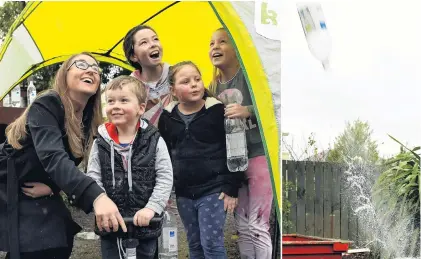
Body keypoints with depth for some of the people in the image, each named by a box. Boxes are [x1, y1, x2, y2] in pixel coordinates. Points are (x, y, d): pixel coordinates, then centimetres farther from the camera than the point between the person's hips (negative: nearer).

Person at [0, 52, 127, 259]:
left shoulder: (89, 118, -1)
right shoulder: (46, 106, -23)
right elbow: (53, 157, -39)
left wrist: (52, 186, -13)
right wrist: (96, 196, -53)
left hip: (41, 197, 8)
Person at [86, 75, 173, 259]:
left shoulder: (154, 140, -6)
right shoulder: (101, 143, -2)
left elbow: (165, 178, -8)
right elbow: (93, 179, -3)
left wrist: (151, 208, -17)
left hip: (145, 224, -1)